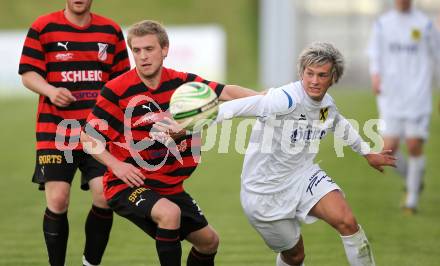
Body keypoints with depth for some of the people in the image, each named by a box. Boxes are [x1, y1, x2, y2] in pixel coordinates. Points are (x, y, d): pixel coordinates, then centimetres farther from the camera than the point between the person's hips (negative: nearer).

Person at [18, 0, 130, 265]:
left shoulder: (111, 30, 9)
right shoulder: (43, 27, 1)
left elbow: (122, 79, 16)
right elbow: (28, 73, -2)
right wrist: (51, 91, -21)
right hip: (55, 130, -2)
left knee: (105, 197, -9)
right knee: (57, 201, -9)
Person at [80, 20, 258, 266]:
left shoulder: (183, 83, -4)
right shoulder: (117, 91, -15)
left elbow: (226, 93, -12)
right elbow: (88, 135, -9)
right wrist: (116, 165, -21)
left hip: (170, 186, 6)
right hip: (128, 184, -6)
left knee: (209, 240, 13)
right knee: (169, 213, -34)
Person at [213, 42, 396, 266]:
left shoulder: (327, 105, -2)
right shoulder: (288, 99, -26)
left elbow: (341, 126, 22)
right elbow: (252, 105, -41)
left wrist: (367, 153, 36)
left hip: (302, 175, 5)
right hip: (265, 190, -5)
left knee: (347, 222, -15)